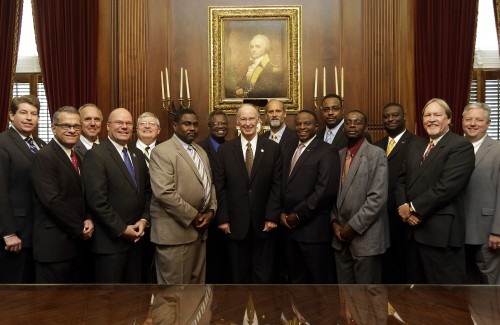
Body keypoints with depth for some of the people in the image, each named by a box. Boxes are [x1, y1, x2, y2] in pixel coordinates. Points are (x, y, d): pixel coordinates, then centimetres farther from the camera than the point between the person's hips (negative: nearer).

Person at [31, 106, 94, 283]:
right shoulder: (44, 156, -13)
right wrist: (80, 228, -13)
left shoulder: (77, 158, 12)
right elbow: (52, 200, -21)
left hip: (77, 241, 8)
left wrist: (88, 220, -3)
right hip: (53, 244, -8)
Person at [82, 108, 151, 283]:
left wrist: (144, 219, 0)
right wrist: (122, 230, -15)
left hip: (136, 237, 7)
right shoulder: (95, 155, -12)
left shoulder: (138, 154, 11)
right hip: (110, 239, -6)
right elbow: (97, 200, -18)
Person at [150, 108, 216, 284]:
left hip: (199, 229, 8)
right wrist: (192, 216, -15)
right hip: (175, 231, -7)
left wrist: (211, 210, 0)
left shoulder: (201, 152, 16)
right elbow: (164, 193, -21)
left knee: (196, 281, 18)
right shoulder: (162, 151, -11)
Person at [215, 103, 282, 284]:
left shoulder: (273, 148, 1)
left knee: (263, 273, 11)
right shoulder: (225, 150, 2)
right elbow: (220, 187, 0)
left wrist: (272, 217, -7)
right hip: (235, 223, 0)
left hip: (263, 222, 0)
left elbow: (277, 185, -1)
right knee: (239, 273, 13)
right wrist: (223, 218, -4)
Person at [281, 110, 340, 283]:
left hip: (313, 228, -7)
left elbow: (325, 190, -19)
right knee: (295, 277, 18)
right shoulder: (290, 152, 16)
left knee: (317, 278, 7)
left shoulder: (327, 152, -9)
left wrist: (298, 215, -15)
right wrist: (282, 212, 0)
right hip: (289, 226, 7)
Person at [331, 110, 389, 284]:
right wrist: (334, 222, 0)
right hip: (341, 236, 6)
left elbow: (378, 197, -16)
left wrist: (353, 226, -15)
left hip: (365, 236, -5)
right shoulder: (339, 155, 11)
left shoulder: (376, 154, -8)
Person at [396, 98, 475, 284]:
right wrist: (403, 207, -7)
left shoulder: (461, 146, -8)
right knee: (415, 283, 18)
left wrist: (413, 208, -13)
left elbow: (446, 186, -19)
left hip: (441, 232, -7)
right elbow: (402, 180, 11)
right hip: (413, 229, 7)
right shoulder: (415, 145, 16)